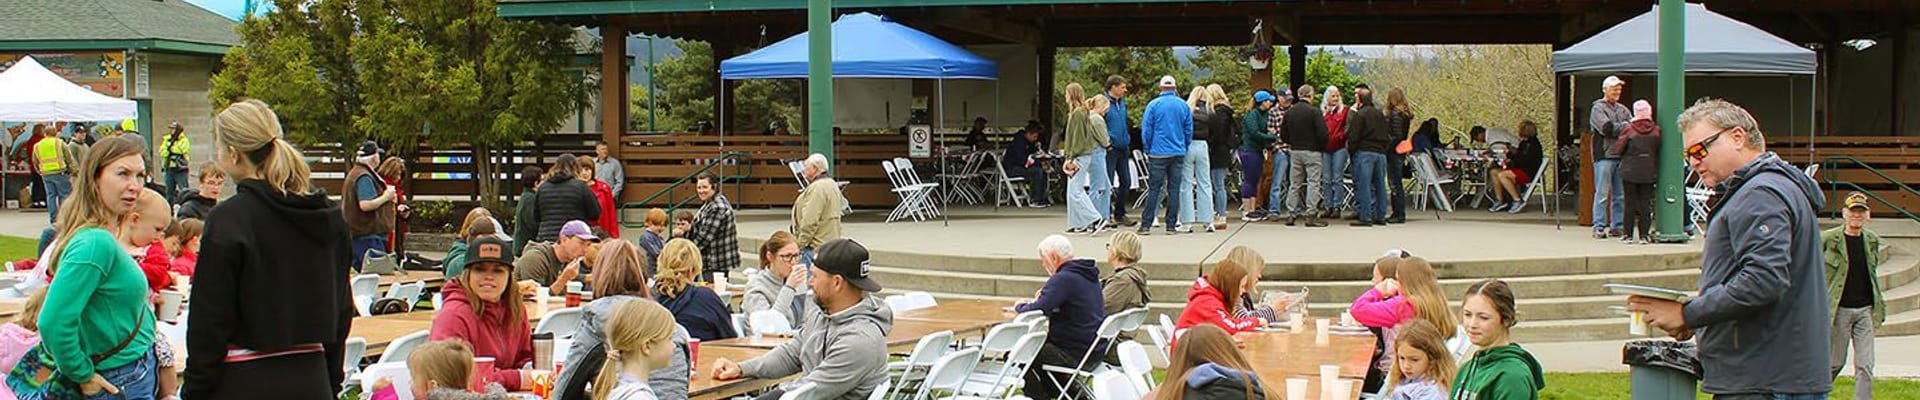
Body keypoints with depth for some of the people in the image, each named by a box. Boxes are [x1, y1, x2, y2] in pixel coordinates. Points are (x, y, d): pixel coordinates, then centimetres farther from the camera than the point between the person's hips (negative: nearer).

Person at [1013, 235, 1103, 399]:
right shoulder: (1090, 274, 11)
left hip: (1073, 355, -9)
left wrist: (1019, 306, -3)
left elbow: (1036, 311, -24)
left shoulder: (1064, 279, -19)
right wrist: (1046, 294, 11)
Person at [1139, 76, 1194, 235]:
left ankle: (1146, 225, -4)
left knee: (1154, 189, -1)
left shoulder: (1153, 105, -3)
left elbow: (1146, 130, -2)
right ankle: (1172, 225, 5)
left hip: (1158, 152, -2)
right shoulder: (1184, 106, 4)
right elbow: (1189, 130, 9)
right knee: (1174, 189, 6)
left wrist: (1148, 150, 8)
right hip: (1178, 153, 2)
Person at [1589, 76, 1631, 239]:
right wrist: (1626, 126, -7)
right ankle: (1599, 227, -5)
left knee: (1620, 195, 6)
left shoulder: (1623, 110, 19)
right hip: (1604, 156, -6)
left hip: (1621, 157, 6)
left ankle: (1617, 226, 12)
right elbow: (1607, 128, -14)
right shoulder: (1598, 108, 0)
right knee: (1602, 194, -7)